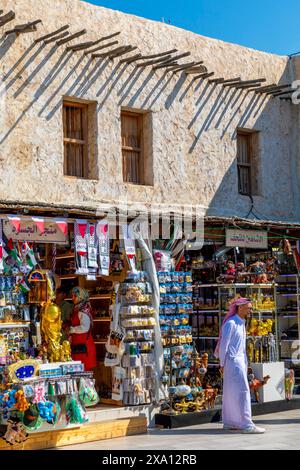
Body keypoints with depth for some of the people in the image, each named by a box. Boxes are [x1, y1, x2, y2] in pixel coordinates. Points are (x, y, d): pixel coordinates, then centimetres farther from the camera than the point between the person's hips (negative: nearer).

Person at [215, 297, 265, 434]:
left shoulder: (241, 323, 14)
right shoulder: (230, 323, -14)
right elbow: (224, 344, -13)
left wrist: (245, 363, 15)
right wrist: (222, 364, -11)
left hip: (240, 360, 9)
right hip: (232, 361, -9)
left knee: (231, 392, 12)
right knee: (242, 391, -12)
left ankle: (229, 422, 17)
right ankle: (246, 424, -14)